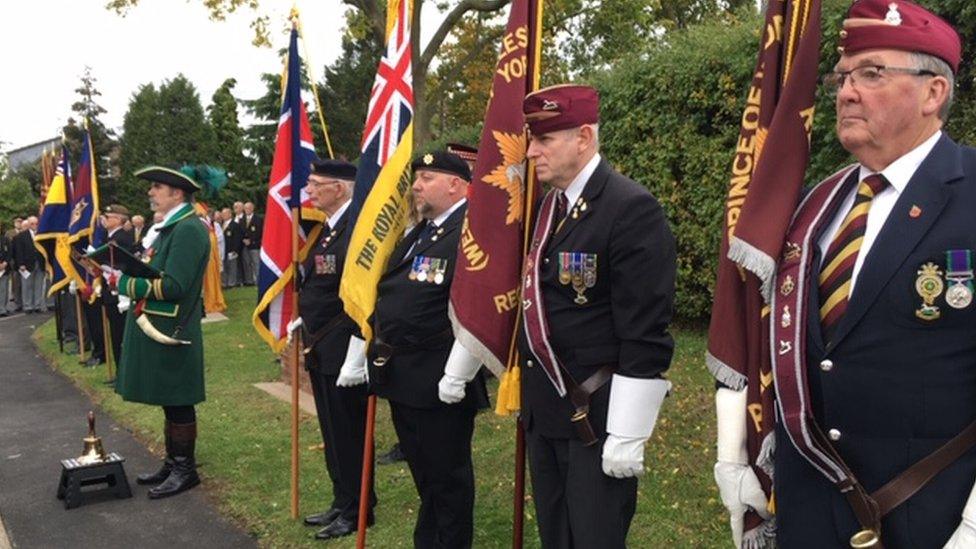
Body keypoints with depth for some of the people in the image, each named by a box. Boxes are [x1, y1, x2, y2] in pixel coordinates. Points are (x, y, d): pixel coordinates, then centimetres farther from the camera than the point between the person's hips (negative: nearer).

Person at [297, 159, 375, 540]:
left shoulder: (357, 227, -18)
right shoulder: (325, 230, 13)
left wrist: (356, 354, -24)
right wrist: (303, 326, 16)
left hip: (344, 351, -9)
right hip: (321, 349, 9)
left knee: (348, 434, 4)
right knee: (333, 433, 19)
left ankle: (356, 512, 21)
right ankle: (342, 503, 34)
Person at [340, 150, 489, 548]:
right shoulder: (416, 234, 14)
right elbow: (384, 298, 19)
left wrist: (457, 376, -23)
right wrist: (360, 357, 18)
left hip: (439, 383, -9)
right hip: (402, 377, 9)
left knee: (447, 475, 8)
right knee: (422, 471, 22)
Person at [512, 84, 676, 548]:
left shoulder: (631, 209, -17)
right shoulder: (545, 206, 8)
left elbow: (645, 335, -19)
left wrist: (628, 436, -18)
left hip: (595, 418, -8)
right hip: (541, 411, 8)